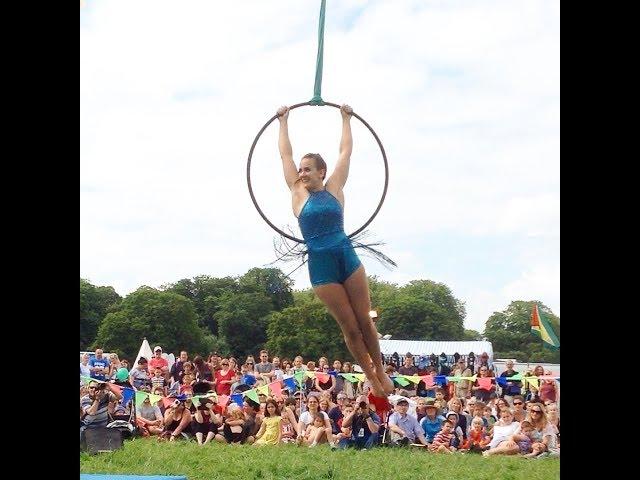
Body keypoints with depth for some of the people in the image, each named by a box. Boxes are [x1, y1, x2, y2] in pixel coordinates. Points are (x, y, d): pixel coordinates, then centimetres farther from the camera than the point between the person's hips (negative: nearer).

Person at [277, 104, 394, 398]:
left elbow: (346, 151, 9)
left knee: (365, 321, 6)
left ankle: (381, 371, 22)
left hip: (347, 257, 0)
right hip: (320, 266, 0)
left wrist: (346, 119, 17)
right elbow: (285, 154, 8)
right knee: (350, 327, 3)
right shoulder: (298, 193, 3)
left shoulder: (334, 188, 3)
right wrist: (284, 121, 14)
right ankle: (371, 378, 16)